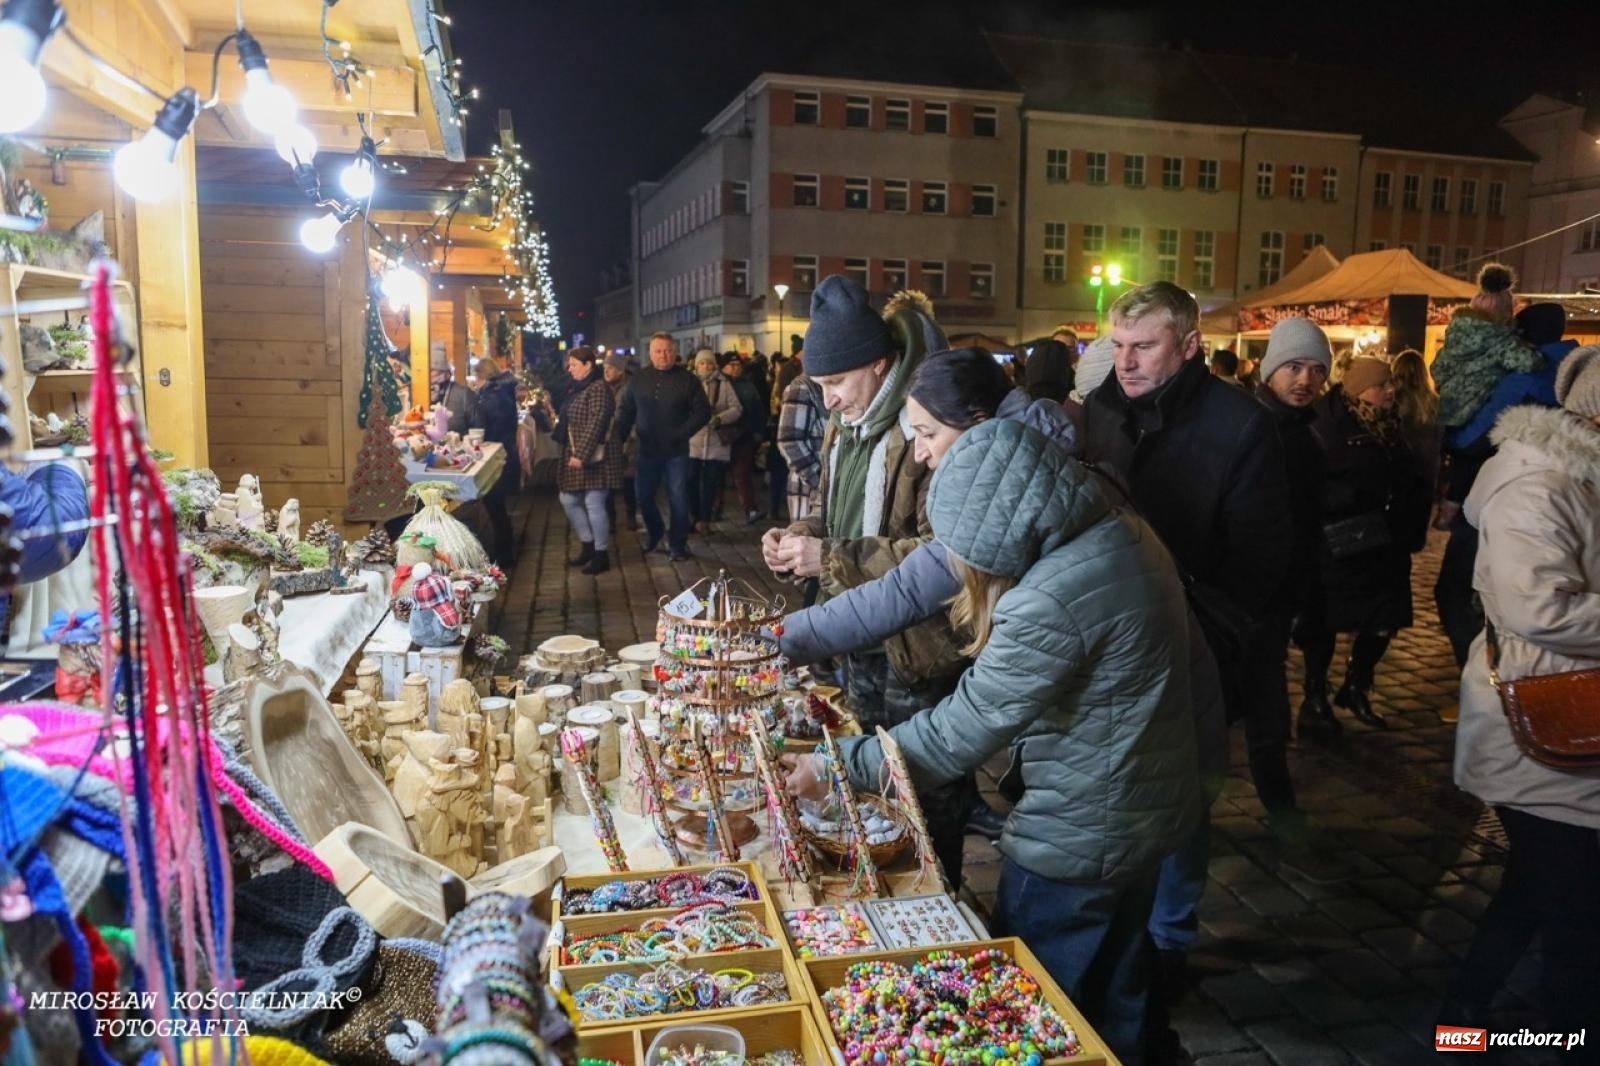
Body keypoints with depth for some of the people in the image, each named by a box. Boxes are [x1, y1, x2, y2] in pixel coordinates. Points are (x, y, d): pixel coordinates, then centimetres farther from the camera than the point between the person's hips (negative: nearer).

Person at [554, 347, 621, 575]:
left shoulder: (598, 388, -14)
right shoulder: (578, 389, 16)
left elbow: (595, 425, -22)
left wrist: (581, 454, -25)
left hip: (594, 456, -10)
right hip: (575, 454, 10)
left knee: (594, 504, -6)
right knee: (568, 500, 12)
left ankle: (601, 554, 5)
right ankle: (588, 544, 25)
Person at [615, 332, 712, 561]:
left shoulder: (687, 379, -4)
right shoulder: (639, 379, 4)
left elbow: (703, 412, -6)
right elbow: (627, 411, 9)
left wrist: (682, 433, -16)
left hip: (676, 450, -3)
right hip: (647, 449, 3)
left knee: (678, 498, 0)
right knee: (643, 496, 11)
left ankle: (678, 544, 13)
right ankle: (655, 534, 35)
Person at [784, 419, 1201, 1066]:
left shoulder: (1052, 600, -31)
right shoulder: (1119, 531, -2)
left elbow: (963, 729, -24)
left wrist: (840, 767, -12)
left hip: (1080, 834, -9)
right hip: (1144, 806, 9)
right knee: (1112, 997, 27)